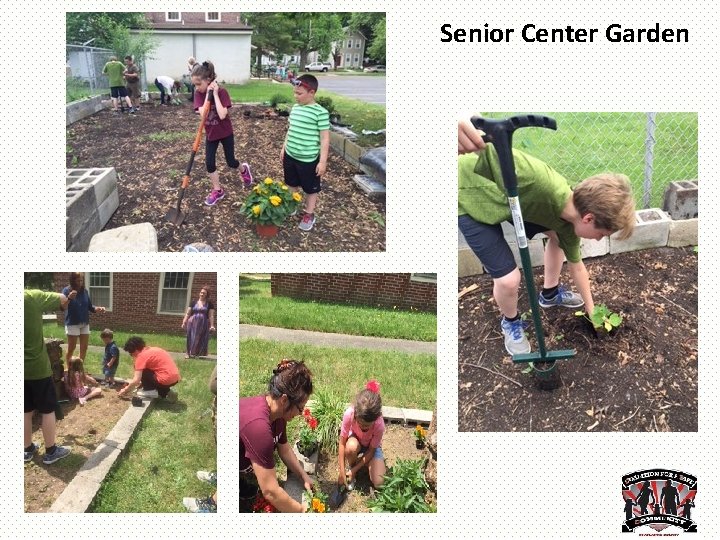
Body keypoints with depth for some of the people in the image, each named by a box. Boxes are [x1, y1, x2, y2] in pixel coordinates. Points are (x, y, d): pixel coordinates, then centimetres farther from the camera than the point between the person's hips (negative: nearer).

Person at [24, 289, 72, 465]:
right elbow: (63, 299, -2)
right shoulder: (33, 297, -16)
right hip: (37, 367, -4)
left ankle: (28, 449, 29)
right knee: (47, 410, 9)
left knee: (26, 411, 17)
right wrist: (64, 304, 21)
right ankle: (51, 452, 17)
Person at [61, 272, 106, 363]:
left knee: (84, 347, 9)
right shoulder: (67, 290, -9)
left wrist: (98, 309, -9)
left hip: (85, 323, 5)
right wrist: (69, 298, -38)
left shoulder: (85, 291, 5)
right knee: (71, 347, 0)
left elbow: (89, 307, 11)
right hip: (72, 323, -5)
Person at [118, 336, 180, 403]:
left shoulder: (142, 356, -6)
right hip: (175, 378, 8)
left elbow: (136, 380, -9)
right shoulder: (152, 350, 19)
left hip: (166, 379, -8)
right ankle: (166, 393, 17)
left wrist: (126, 390, 7)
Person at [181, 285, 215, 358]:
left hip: (203, 324, -1)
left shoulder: (209, 304, 3)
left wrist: (212, 325, -9)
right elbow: (187, 313, 8)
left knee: (201, 339, 0)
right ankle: (188, 353, 6)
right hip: (193, 323, 1)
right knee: (191, 338, 1)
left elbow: (211, 315, -1)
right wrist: (184, 322, 1)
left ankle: (198, 354, 6)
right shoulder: (193, 303, 7)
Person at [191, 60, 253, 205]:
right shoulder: (199, 94, -12)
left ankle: (244, 170, 43)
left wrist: (215, 94, -30)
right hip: (211, 133, 4)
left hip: (225, 132, -3)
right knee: (209, 162, -1)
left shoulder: (222, 92, -22)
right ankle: (217, 191, 15)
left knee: (231, 162, 9)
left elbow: (222, 115, -34)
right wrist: (207, 94, -27)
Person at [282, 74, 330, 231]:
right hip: (290, 155, 6)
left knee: (310, 188, 12)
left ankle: (309, 214, 29)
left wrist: (323, 161, -16)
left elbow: (325, 138, -16)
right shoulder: (295, 108, 2)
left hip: (308, 159, -6)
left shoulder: (320, 112, -18)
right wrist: (284, 147, 18)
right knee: (292, 184, 22)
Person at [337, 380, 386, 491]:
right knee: (351, 447, -39)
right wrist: (342, 471, -27)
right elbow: (342, 443, -26)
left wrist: (355, 470, -23)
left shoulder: (379, 425, -36)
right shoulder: (349, 414, -37)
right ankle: (350, 466, -5)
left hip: (371, 446, 0)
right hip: (355, 440, 0)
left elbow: (371, 450, -21)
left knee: (378, 483, -18)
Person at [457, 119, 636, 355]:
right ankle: (510, 322, 23)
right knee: (509, 279, -12)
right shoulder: (543, 185, -40)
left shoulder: (569, 222, -11)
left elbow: (576, 266, 10)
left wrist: (590, 308, 21)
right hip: (468, 198, -8)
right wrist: (464, 126, -68)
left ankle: (550, 293, 41)